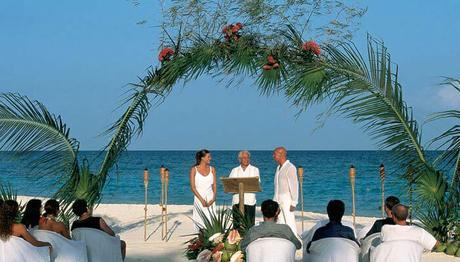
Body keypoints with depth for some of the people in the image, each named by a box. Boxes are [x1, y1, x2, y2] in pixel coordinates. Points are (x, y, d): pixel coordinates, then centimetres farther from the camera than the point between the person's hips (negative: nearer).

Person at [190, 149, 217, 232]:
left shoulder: (212, 169, 9)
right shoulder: (194, 169, -1)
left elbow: (214, 185, 7)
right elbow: (193, 187, -5)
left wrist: (213, 198, -8)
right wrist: (202, 200, -14)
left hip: (210, 200, 3)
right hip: (199, 199, -3)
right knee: (201, 223, -7)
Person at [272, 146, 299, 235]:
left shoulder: (290, 168, -12)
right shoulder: (279, 168, 15)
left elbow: (294, 186, -15)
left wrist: (294, 203, -19)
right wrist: (274, 200, 16)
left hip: (287, 200, -8)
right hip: (278, 200, 9)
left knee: (290, 224, -9)